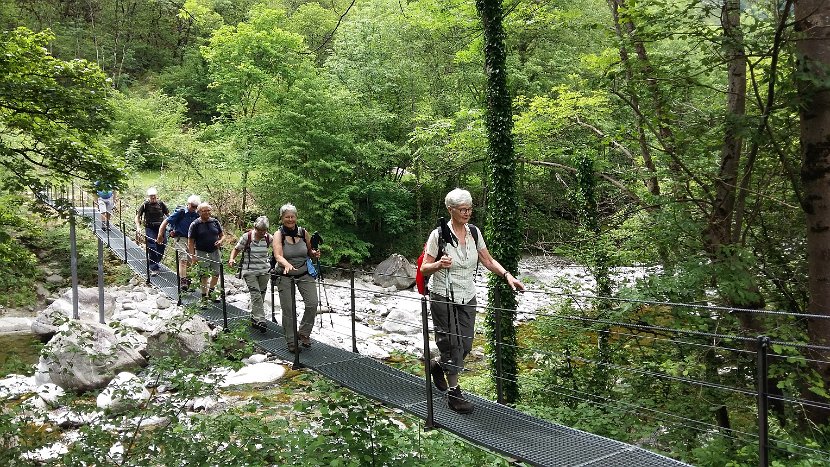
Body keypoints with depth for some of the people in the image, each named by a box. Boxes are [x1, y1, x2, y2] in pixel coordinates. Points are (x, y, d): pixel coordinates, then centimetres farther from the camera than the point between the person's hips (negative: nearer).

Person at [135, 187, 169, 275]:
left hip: (161, 228, 3)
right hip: (150, 229, -3)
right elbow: (137, 217, 2)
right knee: (152, 248, -11)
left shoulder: (161, 204, 3)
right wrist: (138, 227, -12)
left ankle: (154, 263, 29)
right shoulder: (145, 204, -3)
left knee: (161, 248, 5)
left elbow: (168, 215, 12)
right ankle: (154, 268, -5)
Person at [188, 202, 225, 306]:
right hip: (202, 253, -4)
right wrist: (192, 256, -11)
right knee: (205, 276, -2)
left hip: (215, 252, 4)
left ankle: (211, 292, 34)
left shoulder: (215, 222, 6)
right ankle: (204, 298, 9)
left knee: (216, 274, 12)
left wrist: (220, 241, -9)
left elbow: (222, 235, 14)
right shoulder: (195, 224, -5)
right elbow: (190, 242, -4)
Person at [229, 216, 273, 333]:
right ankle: (260, 321, -16)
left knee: (261, 296, 9)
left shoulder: (269, 238, 0)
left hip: (264, 271, 4)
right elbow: (236, 249, 2)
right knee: (256, 296, -14)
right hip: (250, 271, -3)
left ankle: (254, 318, 25)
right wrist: (232, 259, -14)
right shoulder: (246, 237, -7)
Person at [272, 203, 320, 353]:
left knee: (312, 303, -10)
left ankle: (304, 333, 11)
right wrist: (287, 265, -44)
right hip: (285, 275, -2)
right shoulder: (278, 234, -8)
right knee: (288, 309, -2)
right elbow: (278, 256, -24)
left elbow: (310, 252, 15)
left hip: (304, 273, 2)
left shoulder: (303, 233, 1)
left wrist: (315, 254, -9)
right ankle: (291, 342, 13)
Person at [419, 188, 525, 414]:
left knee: (465, 345, 8)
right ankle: (454, 393, 16)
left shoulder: (474, 232, 2)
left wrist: (507, 275, -6)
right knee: (451, 344, -1)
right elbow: (424, 269, -9)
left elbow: (488, 261, 8)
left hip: (467, 297, 5)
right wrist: (439, 264, -29)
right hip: (444, 298, -5)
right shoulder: (439, 235, -13)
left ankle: (437, 365, 38)